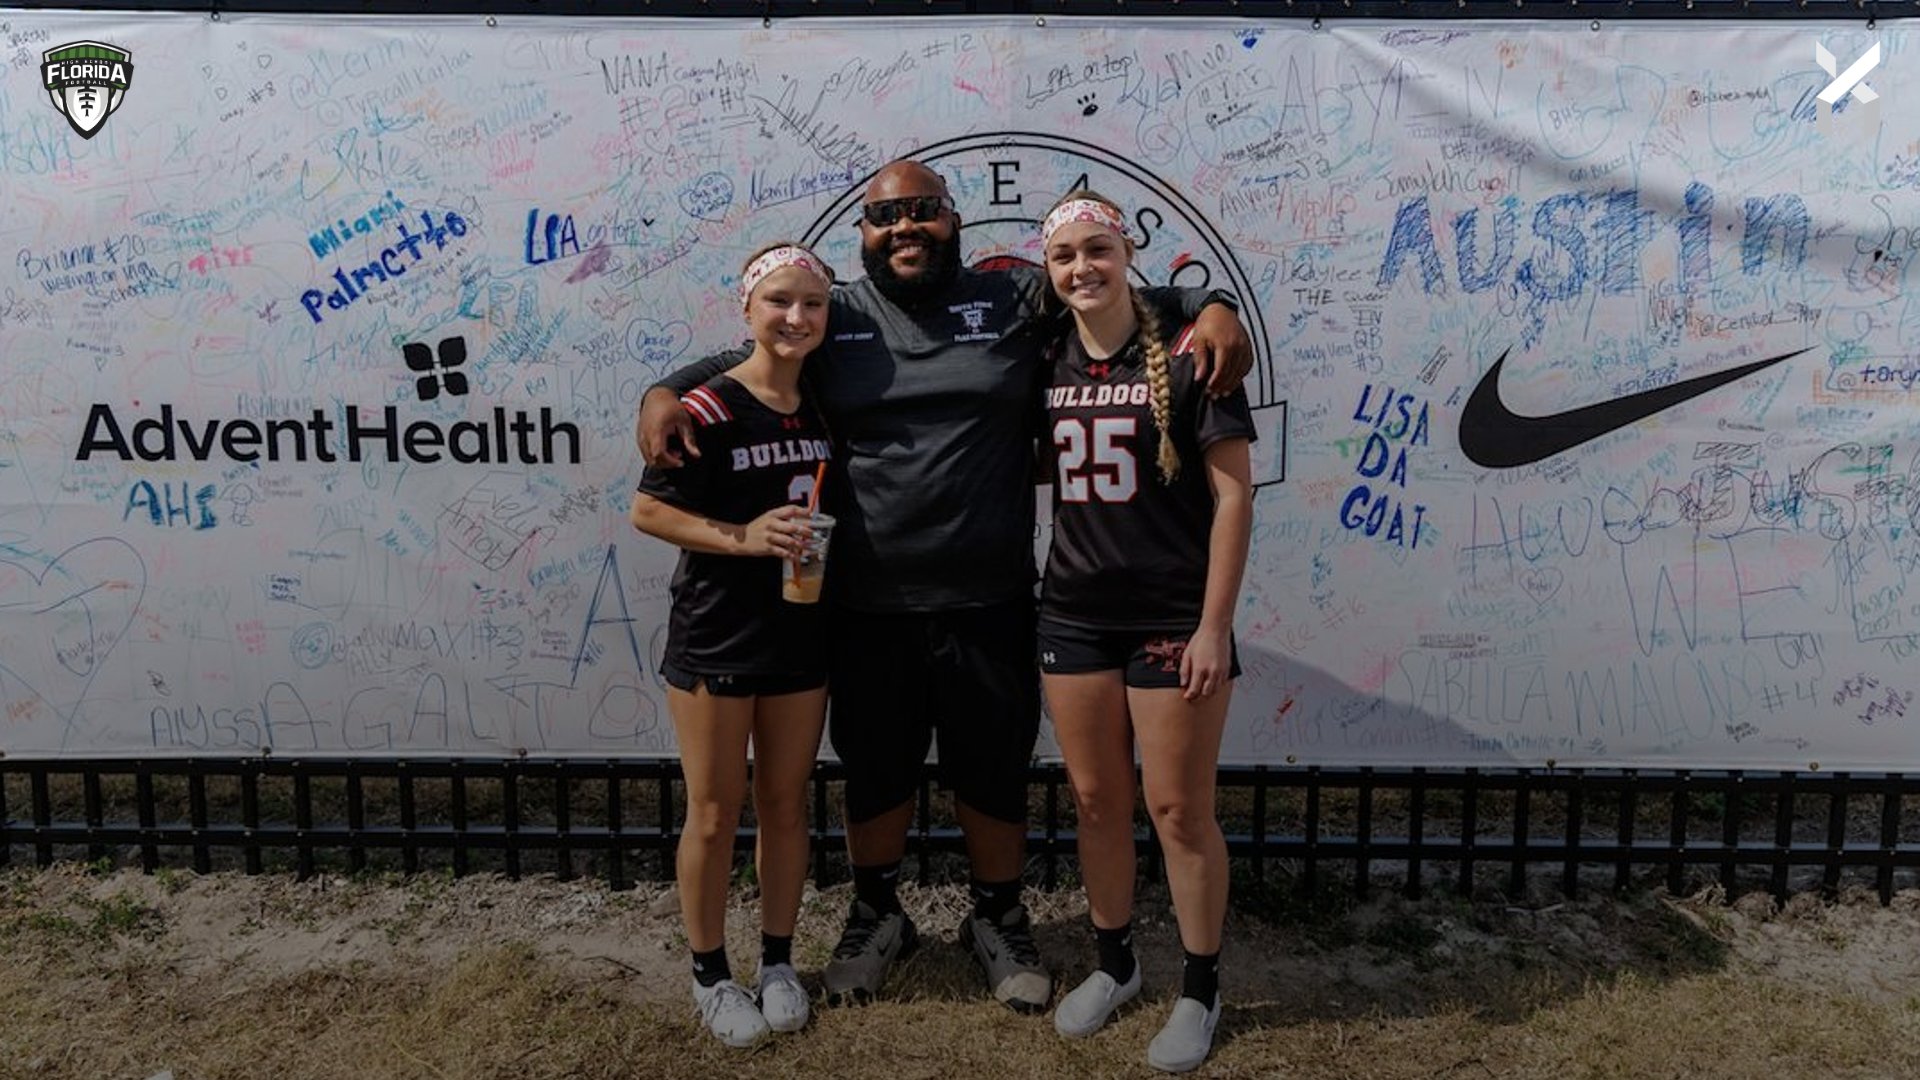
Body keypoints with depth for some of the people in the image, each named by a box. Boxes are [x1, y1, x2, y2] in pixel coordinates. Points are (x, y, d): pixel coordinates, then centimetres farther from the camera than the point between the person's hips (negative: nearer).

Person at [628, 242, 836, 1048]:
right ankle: (711, 973, 27)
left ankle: (777, 961, 32)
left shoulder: (826, 405, 3)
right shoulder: (709, 410, -14)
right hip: (714, 638, -5)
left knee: (785, 805, 15)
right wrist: (742, 537, -24)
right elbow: (647, 512, -13)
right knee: (714, 815, 8)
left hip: (801, 635, 5)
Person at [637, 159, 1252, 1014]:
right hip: (868, 607, 1)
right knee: (874, 771, 18)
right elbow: (737, 361, 10)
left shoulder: (1015, 300, 2)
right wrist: (664, 394, -9)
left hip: (989, 603, 0)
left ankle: (998, 920, 40)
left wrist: (1210, 306, -13)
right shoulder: (836, 319, 4)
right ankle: (875, 915, 43)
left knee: (995, 772, 14)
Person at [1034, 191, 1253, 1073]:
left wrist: (1214, 626, -14)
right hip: (1074, 614, 5)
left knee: (1179, 811, 4)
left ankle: (1200, 992, 23)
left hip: (1172, 619, -4)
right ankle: (1114, 965, 34)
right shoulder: (1048, 364, 5)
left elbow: (1233, 495, -10)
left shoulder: (1185, 355, -8)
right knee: (1096, 801, 14)